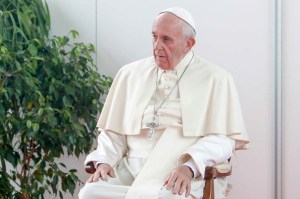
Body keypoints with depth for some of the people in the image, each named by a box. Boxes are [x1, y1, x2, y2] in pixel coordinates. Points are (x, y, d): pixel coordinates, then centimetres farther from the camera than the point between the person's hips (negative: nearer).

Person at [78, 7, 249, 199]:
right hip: (129, 170, 4)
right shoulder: (130, 74, 18)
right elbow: (113, 131, 20)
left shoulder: (216, 80, 6)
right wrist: (104, 161, 1)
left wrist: (189, 167, -19)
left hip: (187, 175, -4)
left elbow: (223, 138, -4)